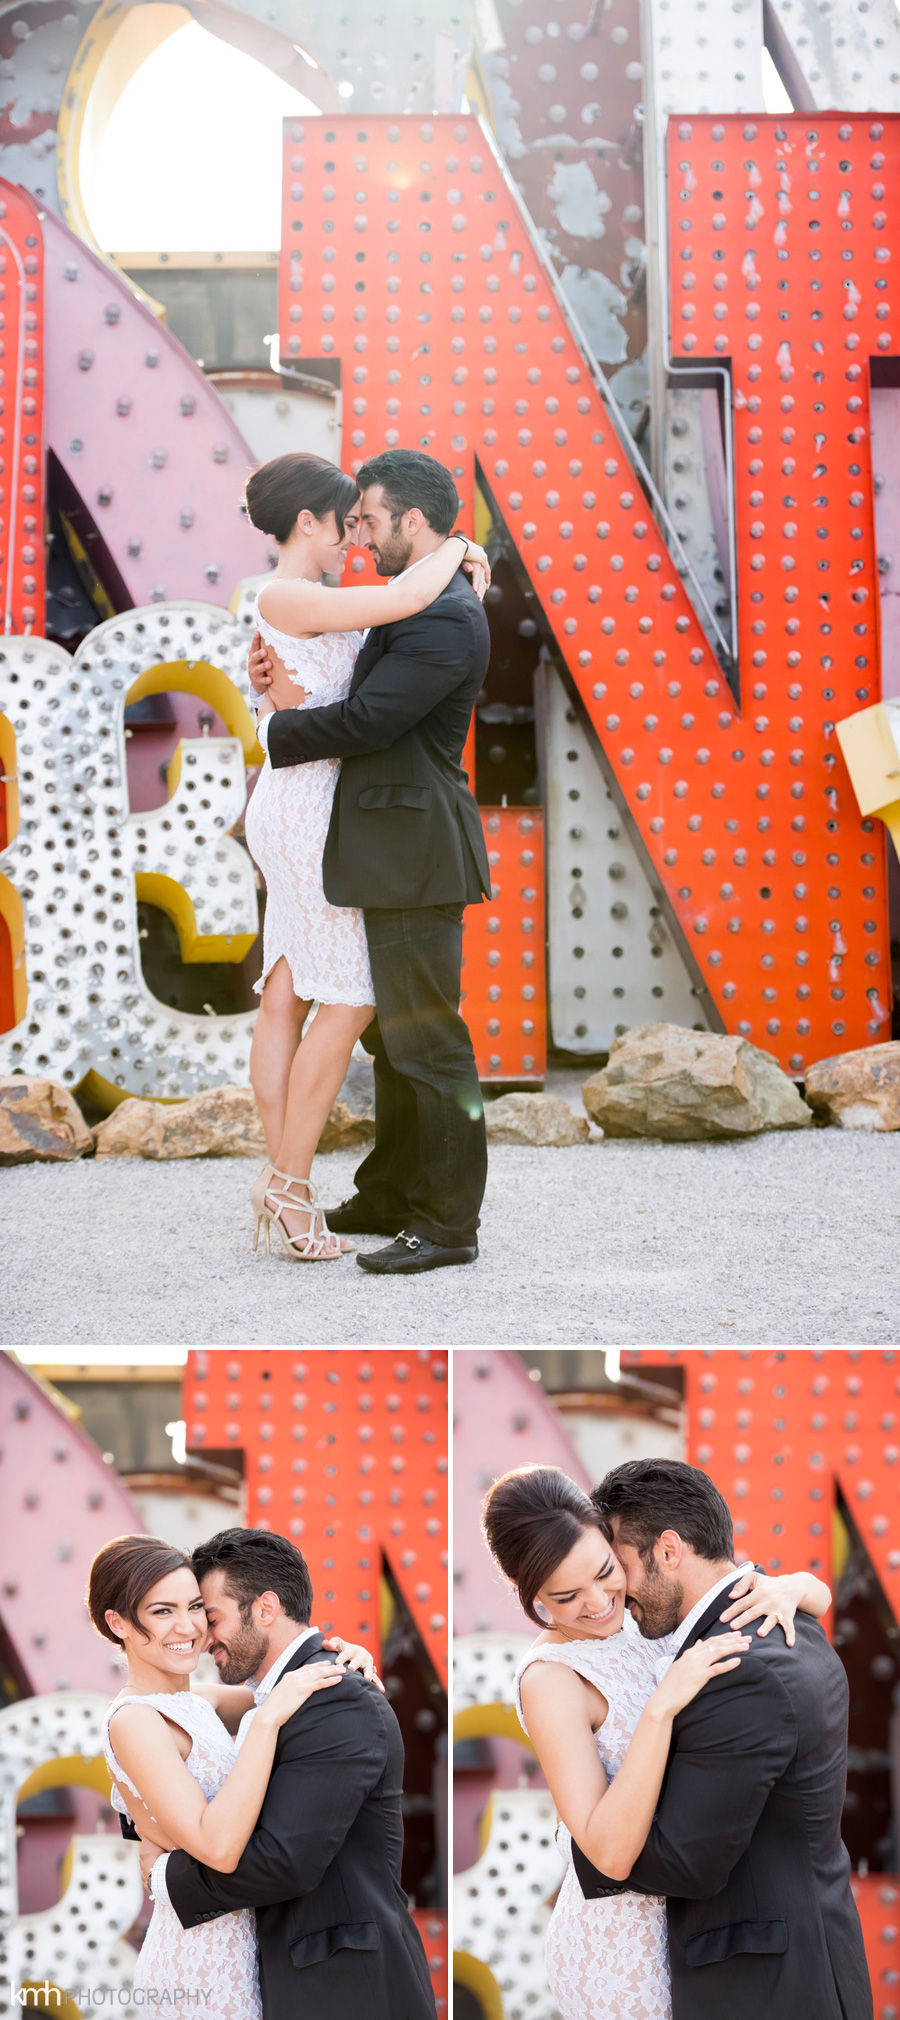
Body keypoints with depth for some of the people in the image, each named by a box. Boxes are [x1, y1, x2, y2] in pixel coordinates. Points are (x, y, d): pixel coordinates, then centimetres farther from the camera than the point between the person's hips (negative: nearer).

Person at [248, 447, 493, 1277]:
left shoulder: (445, 619, -18)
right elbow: (362, 690, 20)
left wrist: (273, 732, -9)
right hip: (391, 854, 11)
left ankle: (448, 1224, 1)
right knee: (390, 1031, 18)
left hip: (417, 854, -11)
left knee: (426, 1039, -5)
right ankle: (391, 1196, 28)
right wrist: (282, 672, 2)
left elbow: (366, 722, -23)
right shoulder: (415, 605, 15)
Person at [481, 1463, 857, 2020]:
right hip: (622, 1947, -7)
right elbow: (610, 1854, -30)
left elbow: (819, 1594, 4)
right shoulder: (551, 1679, -22)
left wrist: (786, 1587, -20)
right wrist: (663, 1706, -36)